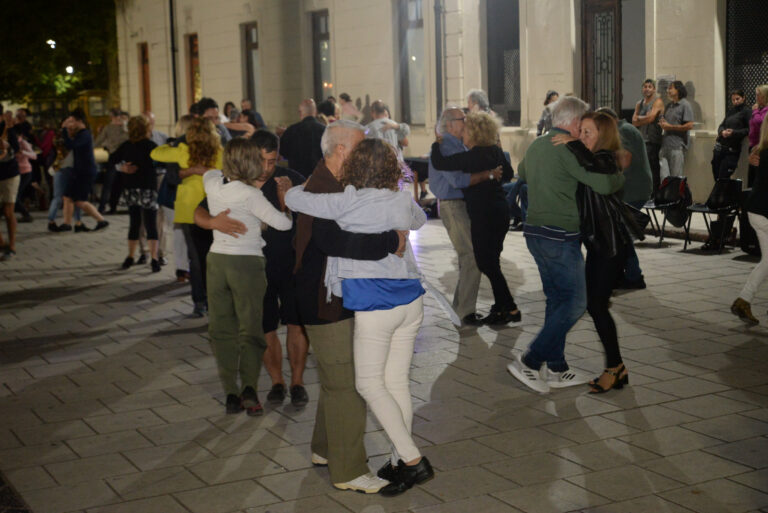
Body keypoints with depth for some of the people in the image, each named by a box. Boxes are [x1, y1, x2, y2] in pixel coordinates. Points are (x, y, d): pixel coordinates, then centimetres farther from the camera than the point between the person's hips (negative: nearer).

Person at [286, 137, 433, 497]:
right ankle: (399, 463, 20)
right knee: (397, 383, 13)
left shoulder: (346, 203, -11)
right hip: (410, 299, 6)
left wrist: (300, 186, 18)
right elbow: (420, 221, 30)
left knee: (369, 383, 6)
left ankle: (413, 460, -1)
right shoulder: (403, 201, 6)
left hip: (375, 305, -6)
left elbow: (293, 199, -5)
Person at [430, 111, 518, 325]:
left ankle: (510, 309, 1)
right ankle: (501, 305, 24)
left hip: (484, 215, -8)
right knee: (492, 261, 18)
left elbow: (438, 163, -19)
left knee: (487, 263, 0)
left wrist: (437, 141, -6)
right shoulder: (496, 151, 6)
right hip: (501, 210, 8)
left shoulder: (471, 157, -18)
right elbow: (508, 174, 20)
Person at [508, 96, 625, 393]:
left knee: (557, 300, 16)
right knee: (574, 304, -3)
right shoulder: (567, 149, -15)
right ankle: (529, 362, -4)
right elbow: (604, 184, -20)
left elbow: (522, 174, 34)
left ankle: (556, 369, 20)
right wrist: (621, 174, 0)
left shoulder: (535, 146, 13)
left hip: (535, 231, 10)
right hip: (560, 236, -9)